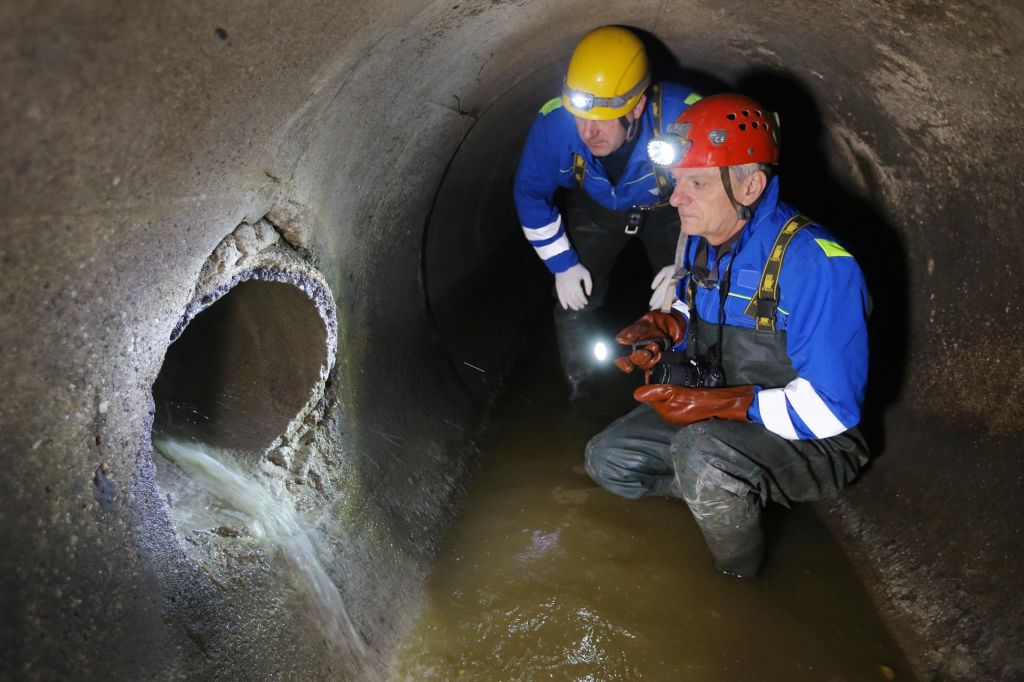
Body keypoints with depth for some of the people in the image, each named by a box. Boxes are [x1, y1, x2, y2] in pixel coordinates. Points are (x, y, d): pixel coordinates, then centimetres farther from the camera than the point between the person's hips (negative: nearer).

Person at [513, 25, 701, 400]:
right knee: (574, 303, -3)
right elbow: (530, 192, -14)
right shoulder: (554, 123, -35)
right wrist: (562, 264, -11)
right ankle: (578, 397, 22)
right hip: (596, 208, 1)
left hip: (667, 208, -1)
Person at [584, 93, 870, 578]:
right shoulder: (702, 239, -5)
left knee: (701, 450, -37)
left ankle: (740, 587, -8)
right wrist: (665, 328, -9)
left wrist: (716, 403, -29)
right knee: (607, 459, 0)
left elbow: (829, 408, -29)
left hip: (815, 445, -7)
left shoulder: (815, 264, -29)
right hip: (718, 420, 7)